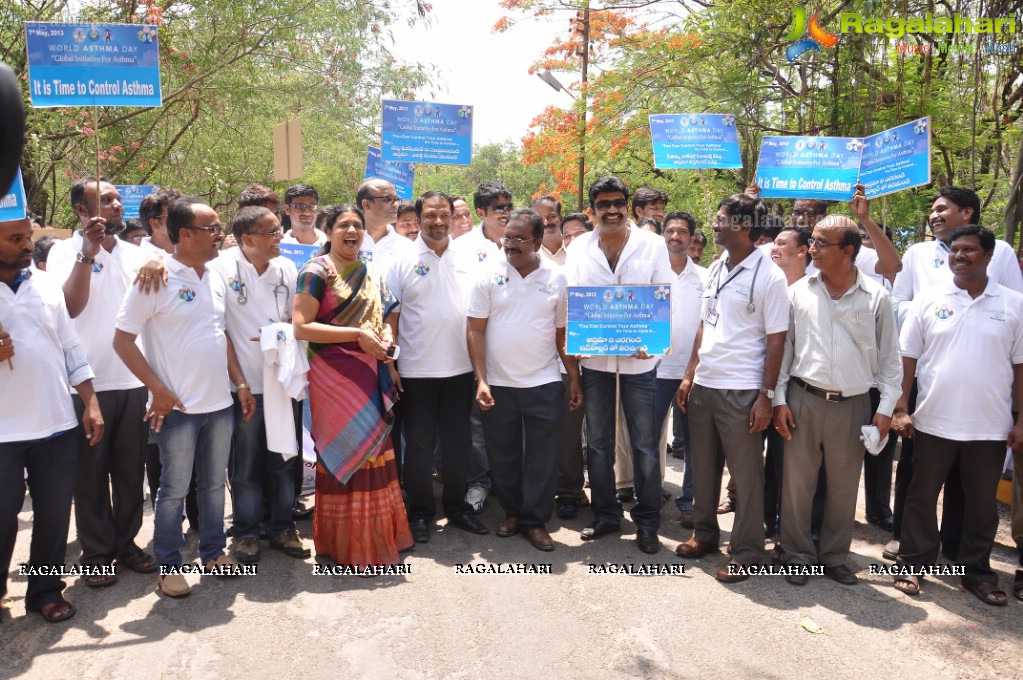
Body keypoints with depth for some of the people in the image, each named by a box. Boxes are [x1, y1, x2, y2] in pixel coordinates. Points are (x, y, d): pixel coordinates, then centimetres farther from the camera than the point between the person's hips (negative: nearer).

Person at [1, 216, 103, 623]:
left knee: (54, 514, 10)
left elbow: (72, 350, 9)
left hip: (56, 426, 3)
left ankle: (46, 591, 27)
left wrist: (91, 403, 2)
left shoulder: (48, 287, 7)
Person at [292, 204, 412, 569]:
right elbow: (302, 327, -15)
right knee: (343, 455, 0)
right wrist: (357, 335, -20)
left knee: (374, 452, 11)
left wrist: (386, 337, -2)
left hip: (372, 375, 6)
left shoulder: (371, 274, 13)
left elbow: (385, 316, 22)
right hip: (334, 377, -6)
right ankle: (345, 543, 14)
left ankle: (377, 535, 25)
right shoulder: (316, 272, -7)